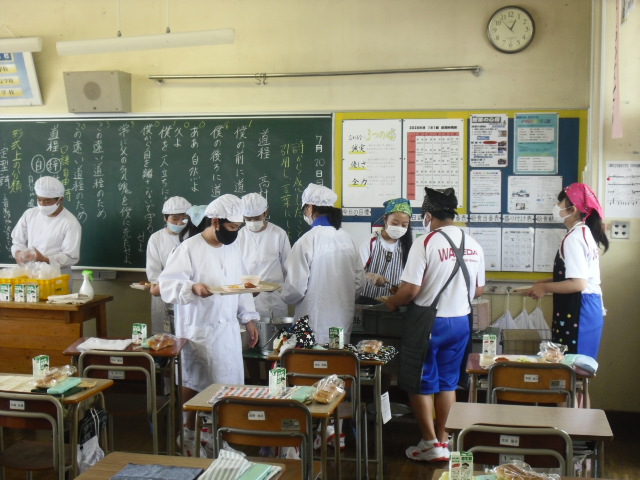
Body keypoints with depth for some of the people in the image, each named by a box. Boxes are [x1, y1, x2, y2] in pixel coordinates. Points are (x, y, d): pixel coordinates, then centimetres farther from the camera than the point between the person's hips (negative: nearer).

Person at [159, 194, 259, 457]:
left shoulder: (232, 248, 8)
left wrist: (249, 319, 13)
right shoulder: (188, 249, -13)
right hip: (199, 331, -6)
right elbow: (167, 285, -17)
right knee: (194, 386, 5)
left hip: (229, 329, 6)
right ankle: (189, 437, 22)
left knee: (230, 383, 9)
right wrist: (193, 288, -35)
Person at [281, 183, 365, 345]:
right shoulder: (347, 238, 2)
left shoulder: (307, 241, -15)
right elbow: (360, 281, 8)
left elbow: (295, 288, -14)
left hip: (316, 325, -5)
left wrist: (285, 296, 7)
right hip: (343, 321, 6)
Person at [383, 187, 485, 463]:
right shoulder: (473, 246, 1)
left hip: (427, 323, -5)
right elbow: (479, 290, 10)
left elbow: (411, 290, -20)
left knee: (422, 383, 9)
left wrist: (391, 303, -1)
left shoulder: (425, 243, -16)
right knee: (447, 382, 18)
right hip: (460, 322, 5)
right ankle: (442, 439, 27)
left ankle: (431, 444, 13)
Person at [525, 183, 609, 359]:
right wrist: (547, 281, 16)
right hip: (590, 307, 10)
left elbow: (578, 284, -22)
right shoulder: (585, 233, 14)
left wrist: (545, 287, -11)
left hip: (578, 313, -10)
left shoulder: (573, 238, -16)